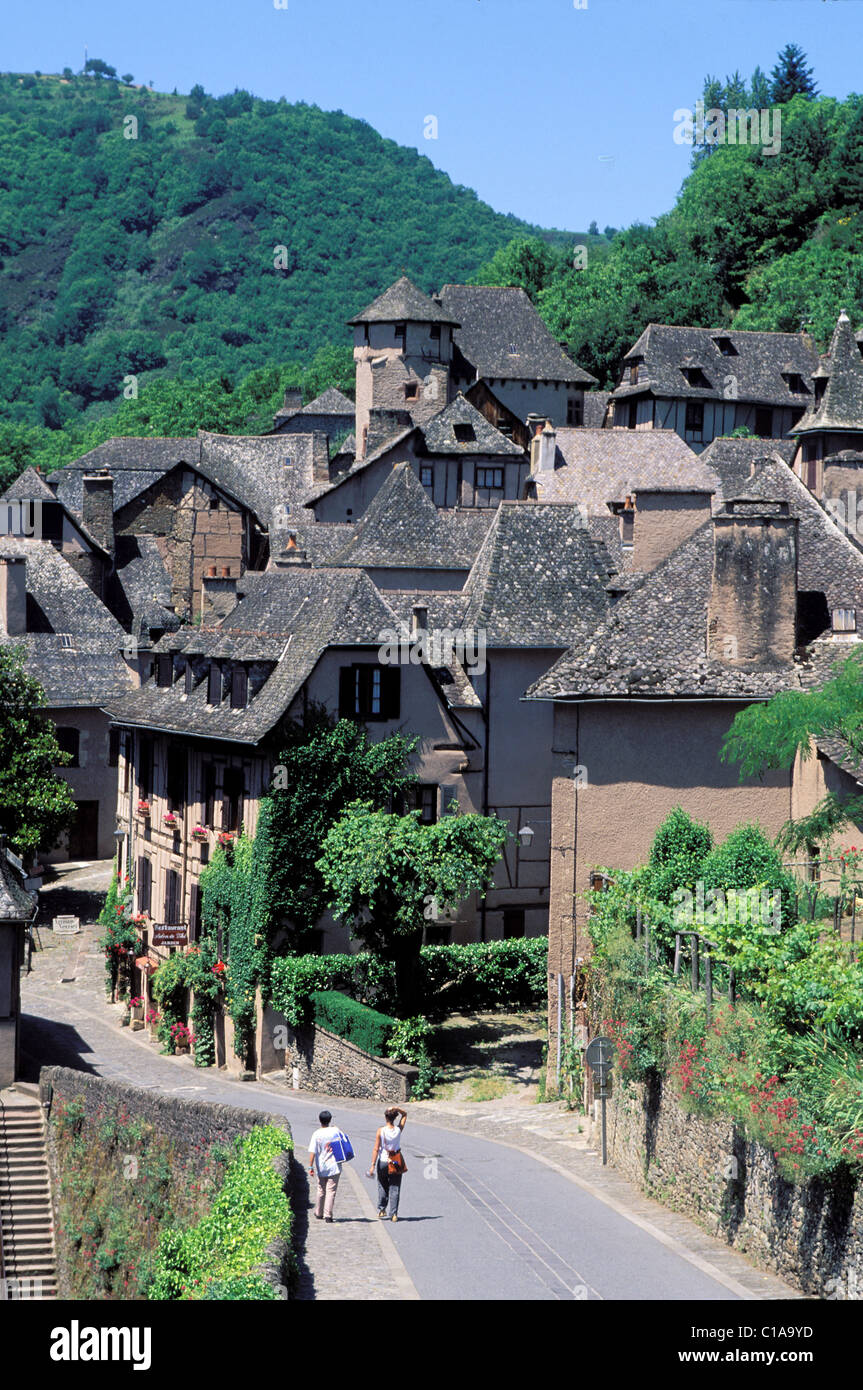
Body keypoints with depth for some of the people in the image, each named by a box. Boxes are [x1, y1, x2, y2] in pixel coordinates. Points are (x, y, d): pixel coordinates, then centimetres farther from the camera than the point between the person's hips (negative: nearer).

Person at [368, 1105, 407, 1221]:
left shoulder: (381, 1131, -12)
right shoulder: (398, 1130, -6)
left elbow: (376, 1149, -12)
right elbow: (405, 1114, 10)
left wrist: (373, 1165, -8)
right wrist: (397, 1108, -9)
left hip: (383, 1161, -1)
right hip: (396, 1162, 1)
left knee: (382, 1187, 18)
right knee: (394, 1188, 5)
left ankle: (381, 1210, 24)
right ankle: (393, 1214, 1)